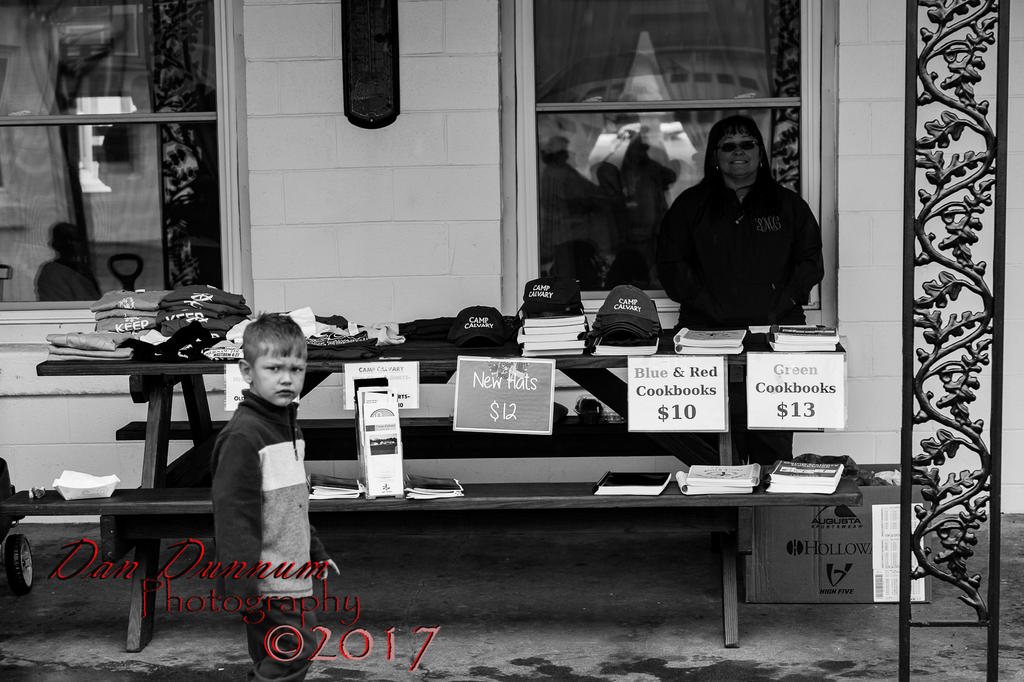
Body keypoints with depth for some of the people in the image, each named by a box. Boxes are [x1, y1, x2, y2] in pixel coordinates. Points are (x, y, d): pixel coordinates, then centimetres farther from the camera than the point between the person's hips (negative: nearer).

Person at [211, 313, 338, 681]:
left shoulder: (287, 426, 13)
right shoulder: (242, 436, -18)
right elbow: (233, 513, -21)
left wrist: (315, 552, 27)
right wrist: (244, 587, -23)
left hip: (287, 575, 9)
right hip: (264, 582, -9)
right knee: (296, 650, -11)